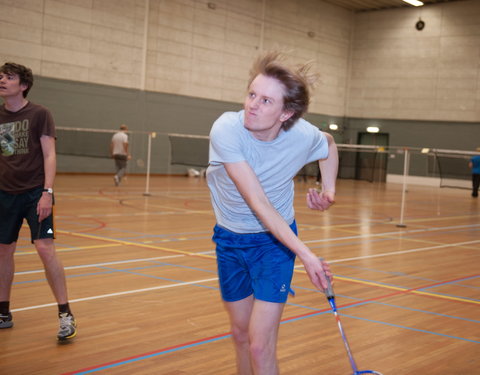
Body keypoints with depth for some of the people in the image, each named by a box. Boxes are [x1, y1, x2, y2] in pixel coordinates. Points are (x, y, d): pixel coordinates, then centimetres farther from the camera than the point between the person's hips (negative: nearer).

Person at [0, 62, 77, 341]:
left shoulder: (39, 114, -4)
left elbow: (49, 155, -8)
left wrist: (47, 192, -17)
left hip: (35, 193, -5)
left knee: (46, 248, -13)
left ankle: (66, 314, -5)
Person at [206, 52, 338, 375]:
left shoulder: (304, 136, -20)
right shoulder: (226, 129, -26)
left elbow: (329, 143, 8)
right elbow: (258, 203, -30)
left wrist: (329, 188, -7)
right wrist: (306, 254, -35)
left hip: (276, 240, -1)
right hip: (229, 238, 1)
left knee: (261, 347, -10)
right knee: (241, 334, 16)